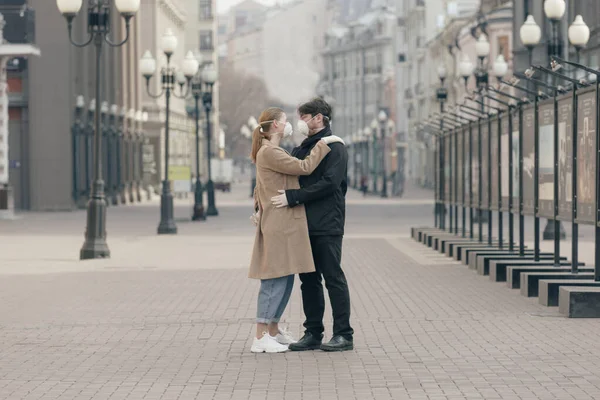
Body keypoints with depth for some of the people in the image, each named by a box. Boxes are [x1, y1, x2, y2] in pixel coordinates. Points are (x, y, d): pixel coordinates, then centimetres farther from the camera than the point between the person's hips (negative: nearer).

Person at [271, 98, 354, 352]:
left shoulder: (334, 147, -7)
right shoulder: (302, 150, 18)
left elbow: (329, 183, -19)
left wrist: (292, 197, -22)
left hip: (327, 226, -8)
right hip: (305, 225, 8)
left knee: (333, 278, -4)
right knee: (309, 280, 8)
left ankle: (344, 335, 0)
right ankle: (313, 333, 14)